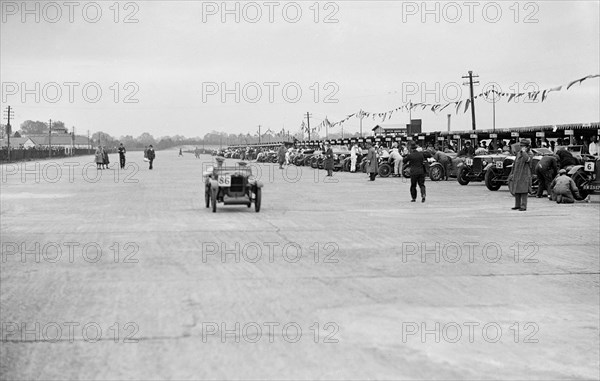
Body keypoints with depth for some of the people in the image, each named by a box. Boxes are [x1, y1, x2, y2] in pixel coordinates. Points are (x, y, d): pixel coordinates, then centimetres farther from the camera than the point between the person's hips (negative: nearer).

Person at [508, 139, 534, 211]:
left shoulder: (530, 154, -4)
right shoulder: (518, 153, 15)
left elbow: (527, 159, -28)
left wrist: (524, 151, -17)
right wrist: (512, 173, 17)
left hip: (524, 175, -7)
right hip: (517, 175, 7)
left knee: (523, 191, -8)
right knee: (516, 191, 10)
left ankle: (523, 206, -6)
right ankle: (517, 205, 19)